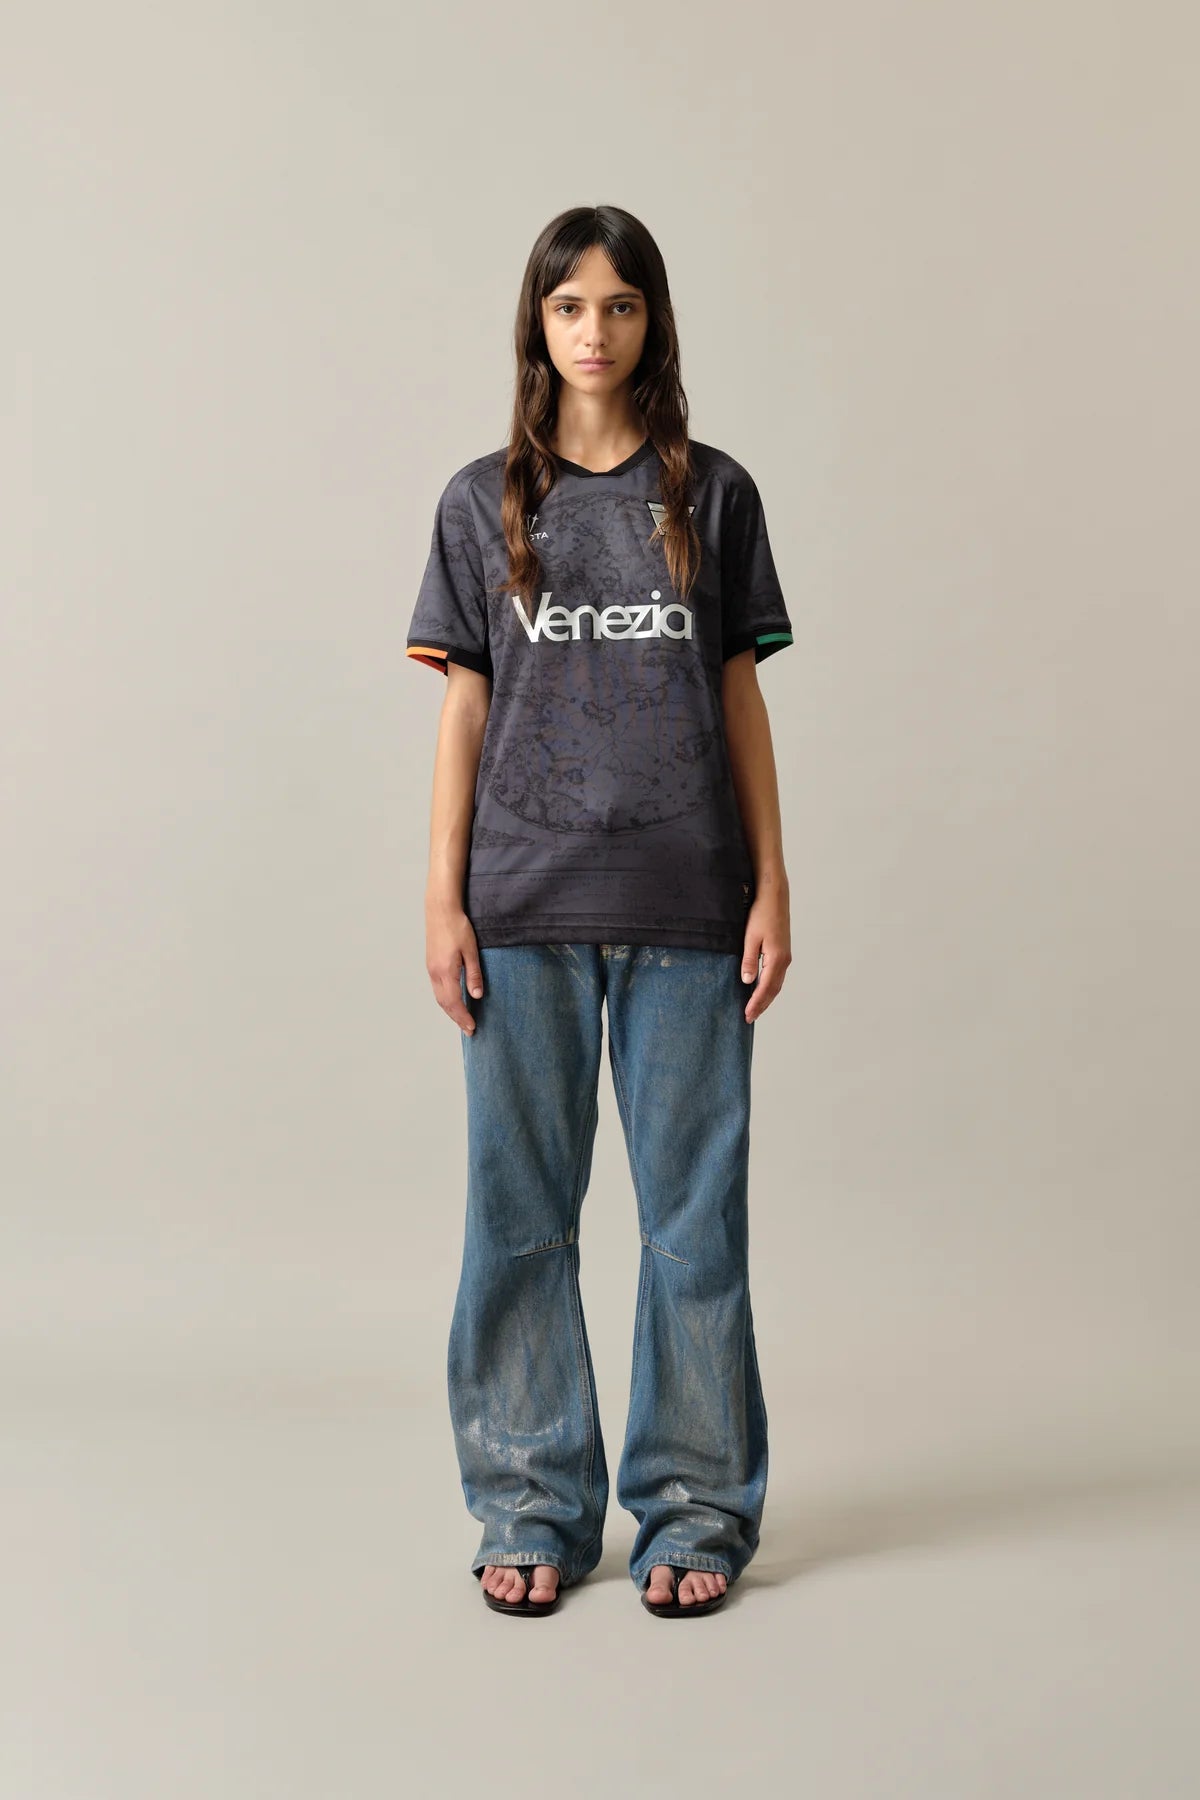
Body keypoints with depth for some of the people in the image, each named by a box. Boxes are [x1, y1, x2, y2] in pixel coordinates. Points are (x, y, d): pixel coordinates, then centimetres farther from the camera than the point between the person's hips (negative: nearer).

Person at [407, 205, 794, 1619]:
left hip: (686, 905, 0)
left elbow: (740, 698, 8)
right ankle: (533, 1507, 19)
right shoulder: (484, 503, 8)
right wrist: (443, 897, 0)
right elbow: (465, 709, 6)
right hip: (525, 904, 1)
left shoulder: (713, 495, 7)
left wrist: (772, 885, 2)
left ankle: (696, 1508, 17)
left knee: (694, 1207, 4)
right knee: (522, 1209, 5)